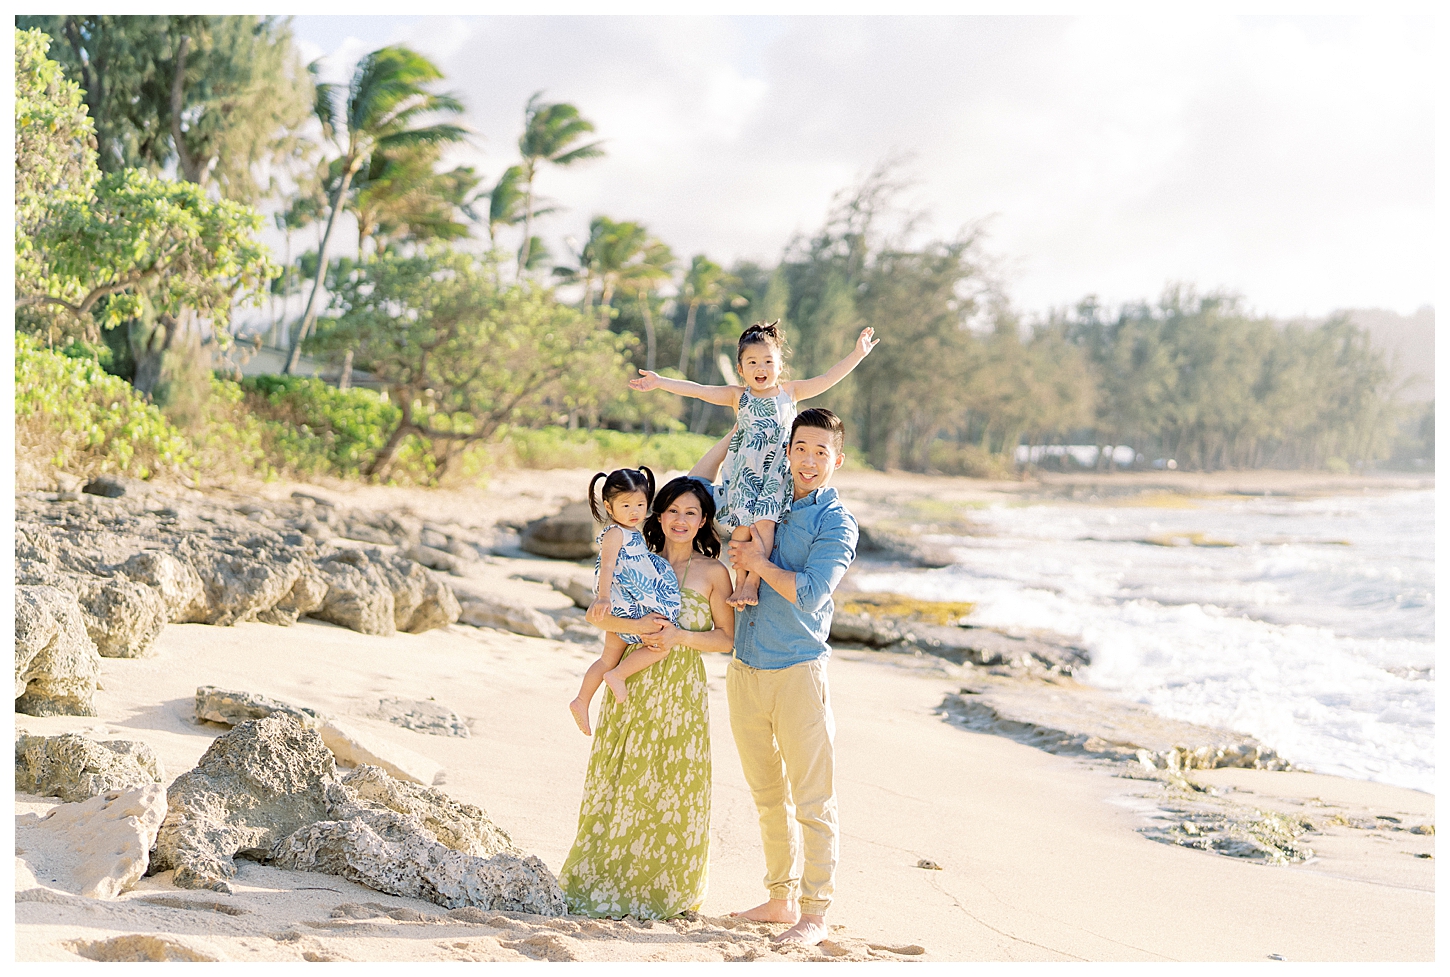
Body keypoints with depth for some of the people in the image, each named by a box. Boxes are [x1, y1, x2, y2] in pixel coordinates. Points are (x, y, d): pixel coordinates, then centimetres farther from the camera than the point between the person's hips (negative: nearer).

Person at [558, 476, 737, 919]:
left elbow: (726, 638, -1)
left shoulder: (713, 573, -1)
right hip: (632, 687, 3)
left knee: (671, 790, 0)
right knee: (620, 783, 6)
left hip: (681, 693, -3)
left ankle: (663, 889, 15)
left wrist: (681, 636, -15)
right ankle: (607, 880, 18)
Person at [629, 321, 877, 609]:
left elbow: (828, 378, 8)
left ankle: (753, 582, -12)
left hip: (775, 474, 0)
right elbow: (698, 390, 1)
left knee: (764, 522, -16)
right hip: (742, 473, 0)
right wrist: (660, 382, -6)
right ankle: (739, 582, 0)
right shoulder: (738, 395, 7)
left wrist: (858, 353, 4)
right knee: (742, 524, -10)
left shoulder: (790, 391, 9)